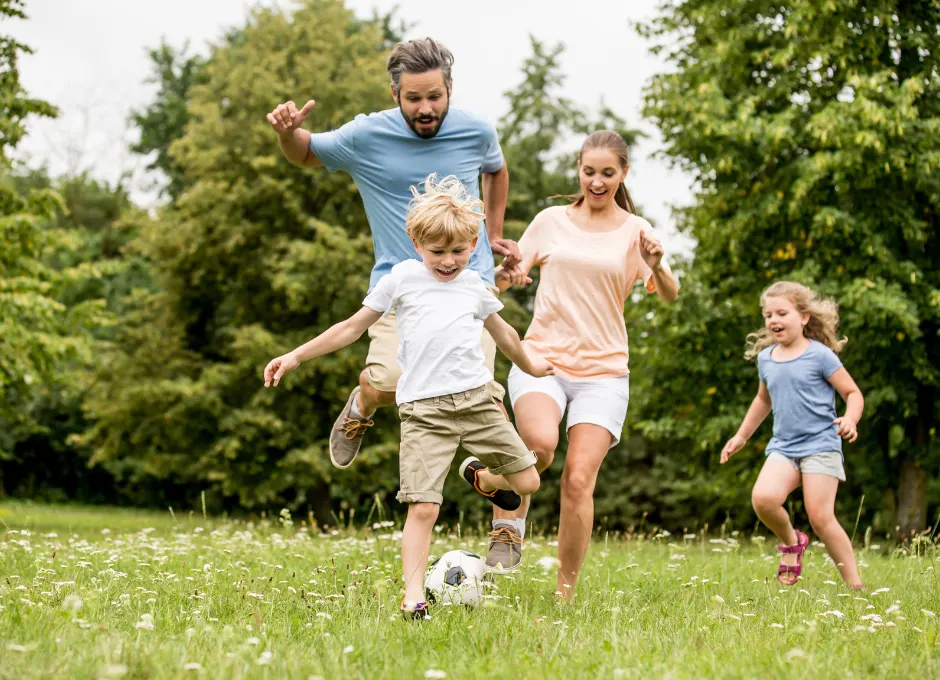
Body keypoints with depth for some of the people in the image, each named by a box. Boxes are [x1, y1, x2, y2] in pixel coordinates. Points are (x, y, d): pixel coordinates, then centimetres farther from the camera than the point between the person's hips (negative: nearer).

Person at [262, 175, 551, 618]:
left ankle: (481, 477, 35)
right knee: (423, 507, -14)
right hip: (423, 410, -3)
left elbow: (502, 332, 34)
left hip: (476, 398, 4)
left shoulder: (473, 285, 15)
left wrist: (529, 365, 49)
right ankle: (413, 598, -6)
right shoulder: (403, 278, 7)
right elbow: (353, 327, 11)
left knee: (527, 482, 2)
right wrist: (296, 356, 8)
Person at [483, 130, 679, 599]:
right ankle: (509, 524, -6)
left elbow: (669, 295, -5)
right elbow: (506, 276, 15)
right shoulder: (552, 221, 9)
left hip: (603, 371, 0)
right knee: (541, 442, -31)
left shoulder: (634, 231, 5)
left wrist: (657, 266, -27)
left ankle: (565, 592, 3)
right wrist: (506, 274, -9)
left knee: (579, 480, -11)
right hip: (541, 358, 0)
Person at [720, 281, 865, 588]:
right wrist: (741, 436, 32)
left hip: (820, 445, -4)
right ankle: (791, 542, 7)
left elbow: (853, 393, -3)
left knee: (820, 517, -14)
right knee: (763, 498, -23)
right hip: (783, 447, 4)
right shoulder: (765, 358, 11)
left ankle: (854, 584, -1)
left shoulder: (820, 355, -5)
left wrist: (850, 419, -23)